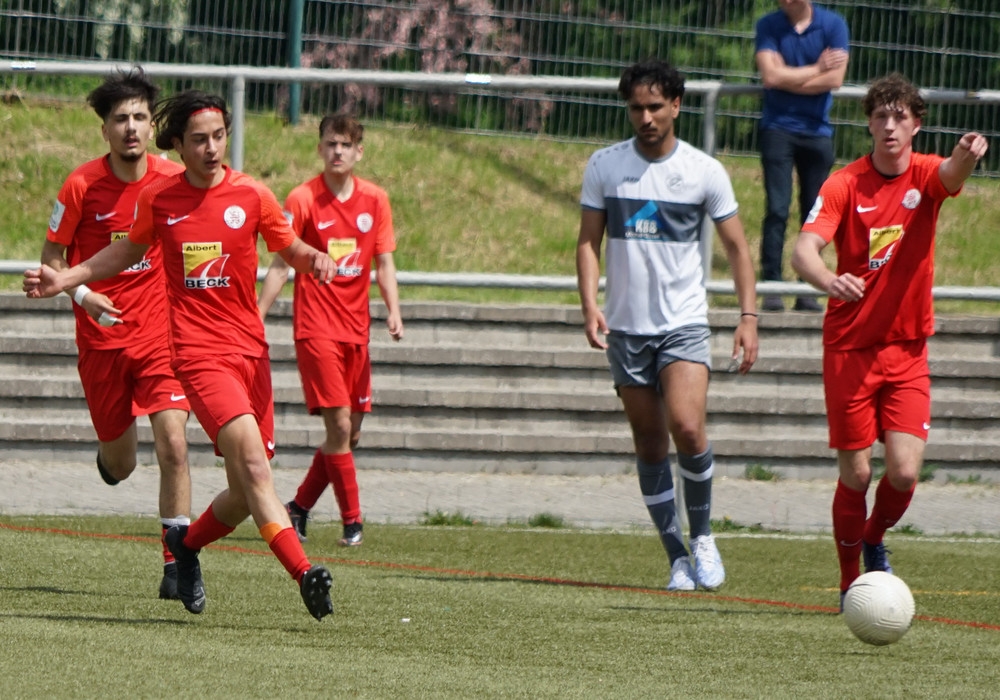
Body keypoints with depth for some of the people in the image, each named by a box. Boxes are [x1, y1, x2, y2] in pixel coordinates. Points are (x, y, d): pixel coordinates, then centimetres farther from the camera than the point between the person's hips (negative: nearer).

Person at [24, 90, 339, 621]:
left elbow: (292, 250, 13)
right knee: (252, 462, -23)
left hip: (250, 350, 3)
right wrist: (65, 280, 15)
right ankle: (305, 573, -28)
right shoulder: (158, 199, 3)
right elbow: (129, 250, 22)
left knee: (246, 495, 5)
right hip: (198, 352, -3)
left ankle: (188, 545, 34)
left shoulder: (251, 196, 2)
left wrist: (316, 259, -10)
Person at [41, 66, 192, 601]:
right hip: (102, 338, 0)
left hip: (161, 334, 0)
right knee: (119, 466, 11)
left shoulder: (174, 181, -5)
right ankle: (109, 449, 51)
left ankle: (177, 561, -10)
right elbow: (53, 257, -1)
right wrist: (82, 295, -18)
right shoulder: (81, 186, -9)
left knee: (173, 446, -17)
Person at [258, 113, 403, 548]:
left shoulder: (375, 200, 6)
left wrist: (393, 312, -7)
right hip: (316, 327, -5)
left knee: (351, 433, 6)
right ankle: (352, 520, -6)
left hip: (356, 329, 5)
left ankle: (299, 507, 23)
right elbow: (280, 265, -3)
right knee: (339, 425, -13)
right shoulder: (303, 200, -5)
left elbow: (384, 264, 9)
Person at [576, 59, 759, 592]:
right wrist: (590, 304, -9)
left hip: (684, 323, -2)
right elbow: (588, 241, 6)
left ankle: (703, 537, 0)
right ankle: (677, 557, 12)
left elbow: (736, 247, 5)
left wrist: (748, 315, -4)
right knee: (650, 444, 3)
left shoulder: (705, 171, -1)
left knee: (686, 427, -20)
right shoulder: (604, 166, 3)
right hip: (626, 326, 2)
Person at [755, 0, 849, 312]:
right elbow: (771, 76, -12)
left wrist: (789, 78, -9)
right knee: (777, 209, -8)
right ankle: (772, 286, -8)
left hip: (817, 131, 1)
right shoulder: (769, 26, 0)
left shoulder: (833, 25, 0)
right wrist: (817, 69, -7)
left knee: (814, 213, 3)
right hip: (778, 127, -1)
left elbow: (835, 79, -10)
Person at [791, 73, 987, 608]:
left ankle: (874, 539, 22)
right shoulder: (845, 185, -7)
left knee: (905, 472, -10)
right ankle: (850, 584, 19)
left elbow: (951, 174, -28)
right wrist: (829, 281, -42)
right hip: (850, 347, -1)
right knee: (855, 474, 0)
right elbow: (804, 250, -19)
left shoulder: (924, 176, -3)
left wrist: (967, 157, -53)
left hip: (907, 349, 1)